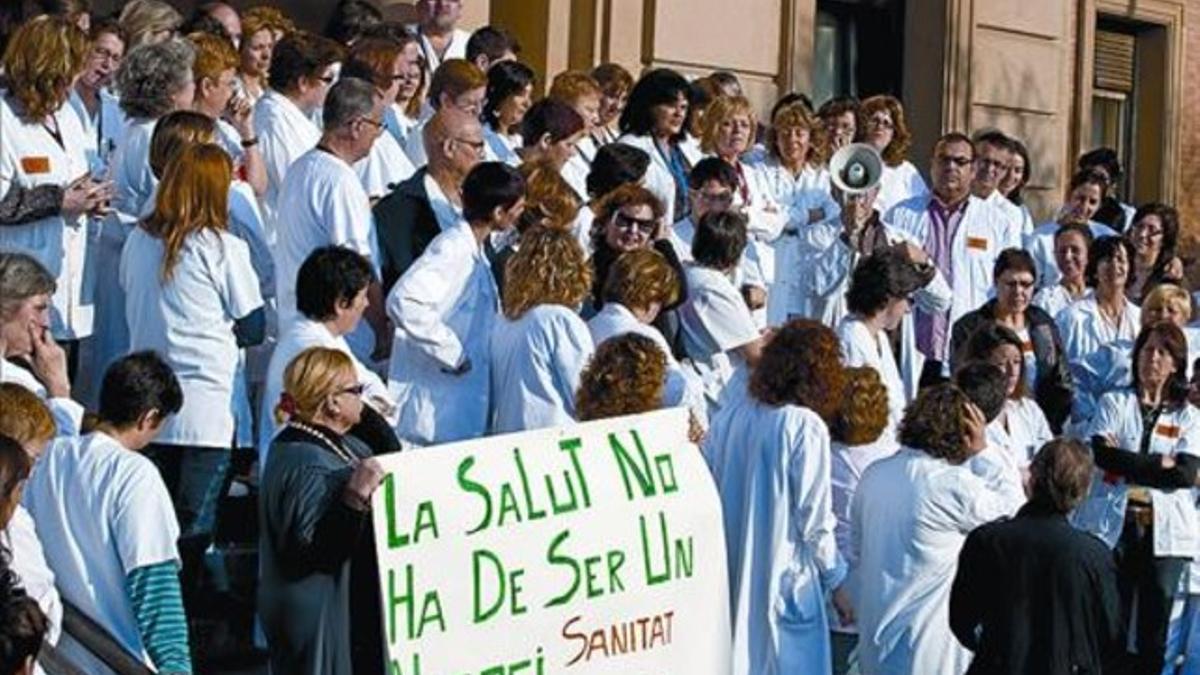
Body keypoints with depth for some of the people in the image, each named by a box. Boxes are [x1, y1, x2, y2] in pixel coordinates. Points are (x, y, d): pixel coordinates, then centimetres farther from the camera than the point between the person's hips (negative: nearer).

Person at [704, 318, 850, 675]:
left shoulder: (728, 416, -2)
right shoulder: (806, 427, -16)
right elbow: (814, 519, -13)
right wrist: (836, 582, 0)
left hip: (728, 575, 5)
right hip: (782, 577, -5)